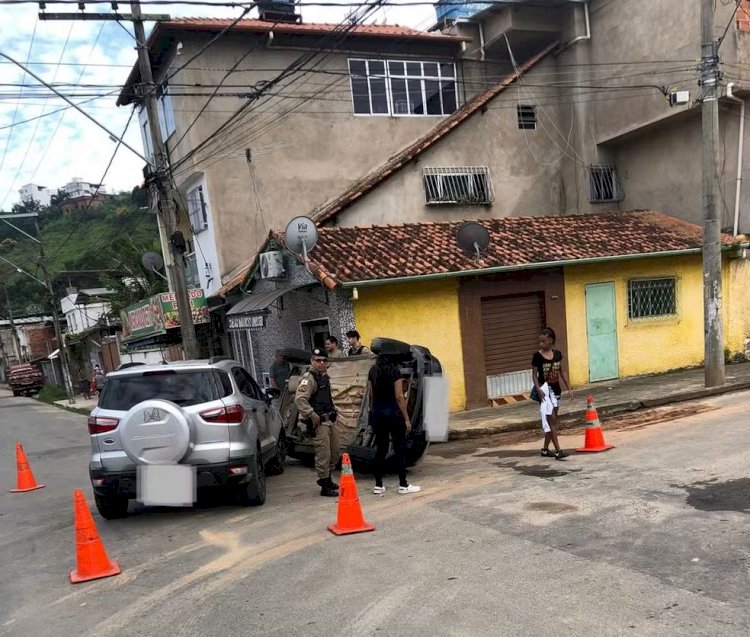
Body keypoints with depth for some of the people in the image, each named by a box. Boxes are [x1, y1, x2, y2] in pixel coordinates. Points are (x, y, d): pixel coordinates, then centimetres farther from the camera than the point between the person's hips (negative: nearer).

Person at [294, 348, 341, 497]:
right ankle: (325, 487, 1)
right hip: (318, 423, -10)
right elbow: (299, 400, -25)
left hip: (329, 420, 10)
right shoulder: (309, 378, -14)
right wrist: (313, 416, -24)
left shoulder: (324, 376, 16)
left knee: (335, 452, 17)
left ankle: (327, 479, 34)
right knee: (323, 455, -7)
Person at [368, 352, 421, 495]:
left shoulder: (372, 371, 5)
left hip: (378, 413, 6)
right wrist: (406, 418, -8)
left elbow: (371, 394, 7)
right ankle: (403, 485, 9)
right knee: (400, 448, 4)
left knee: (381, 448, 11)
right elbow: (399, 397, -13)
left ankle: (378, 485, 13)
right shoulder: (394, 371, -12)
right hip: (393, 413, -6)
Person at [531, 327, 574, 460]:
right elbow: (534, 374, -7)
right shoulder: (537, 356, -9)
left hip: (556, 389, 5)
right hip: (544, 389, -5)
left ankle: (545, 449, 21)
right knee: (551, 420, -9)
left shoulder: (557, 354, 3)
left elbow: (562, 371, 11)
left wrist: (569, 388, 10)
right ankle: (558, 451, -9)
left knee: (552, 421, 10)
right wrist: (538, 389, -21)